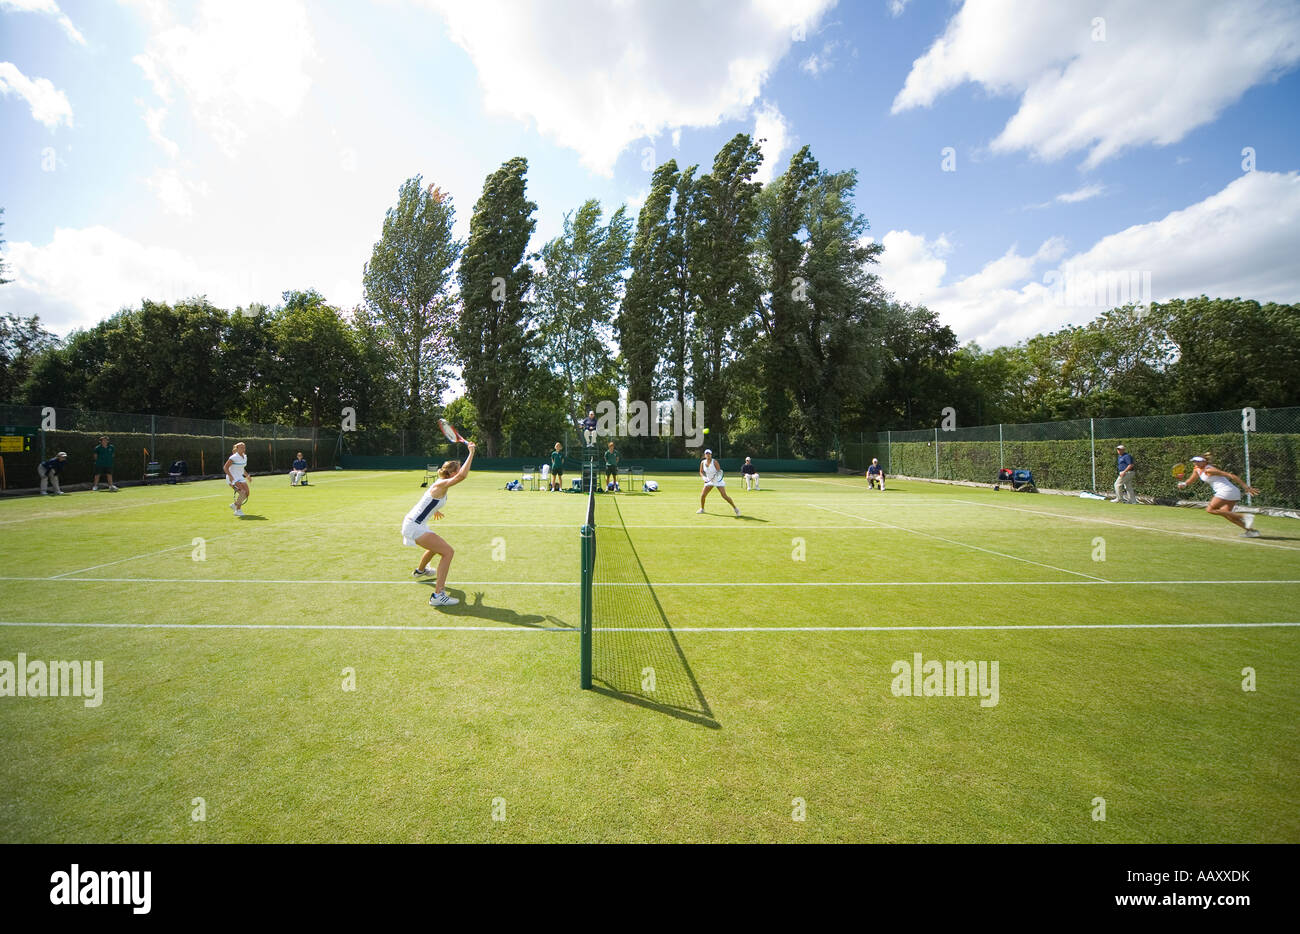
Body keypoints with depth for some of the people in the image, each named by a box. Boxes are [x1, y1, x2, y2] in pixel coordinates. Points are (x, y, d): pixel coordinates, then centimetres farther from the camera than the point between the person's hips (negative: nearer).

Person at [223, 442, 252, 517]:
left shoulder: (245, 457, 8)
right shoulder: (234, 457, -16)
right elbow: (225, 467, -14)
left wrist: (247, 475, 15)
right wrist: (231, 476, -24)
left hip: (240, 478, 8)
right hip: (232, 479, -8)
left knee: (247, 492, -1)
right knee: (242, 492, -21)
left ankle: (234, 504, 24)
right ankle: (238, 510, -8)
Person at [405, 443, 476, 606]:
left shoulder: (440, 484, 9)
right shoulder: (441, 484, -20)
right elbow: (463, 475, -39)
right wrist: (471, 453, -33)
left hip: (413, 524, 10)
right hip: (414, 526, -10)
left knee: (436, 545, 35)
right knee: (448, 552, -18)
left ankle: (420, 571, 64)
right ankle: (438, 595, -21)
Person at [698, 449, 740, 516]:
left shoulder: (714, 462, -17)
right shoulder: (702, 462, -4)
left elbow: (719, 471, -16)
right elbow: (701, 472, 6)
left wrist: (715, 477, -32)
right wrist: (704, 477, -12)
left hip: (718, 481, -4)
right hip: (709, 481, 4)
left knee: (724, 496, -11)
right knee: (702, 495, -4)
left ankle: (735, 508, 3)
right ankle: (702, 509, 20)